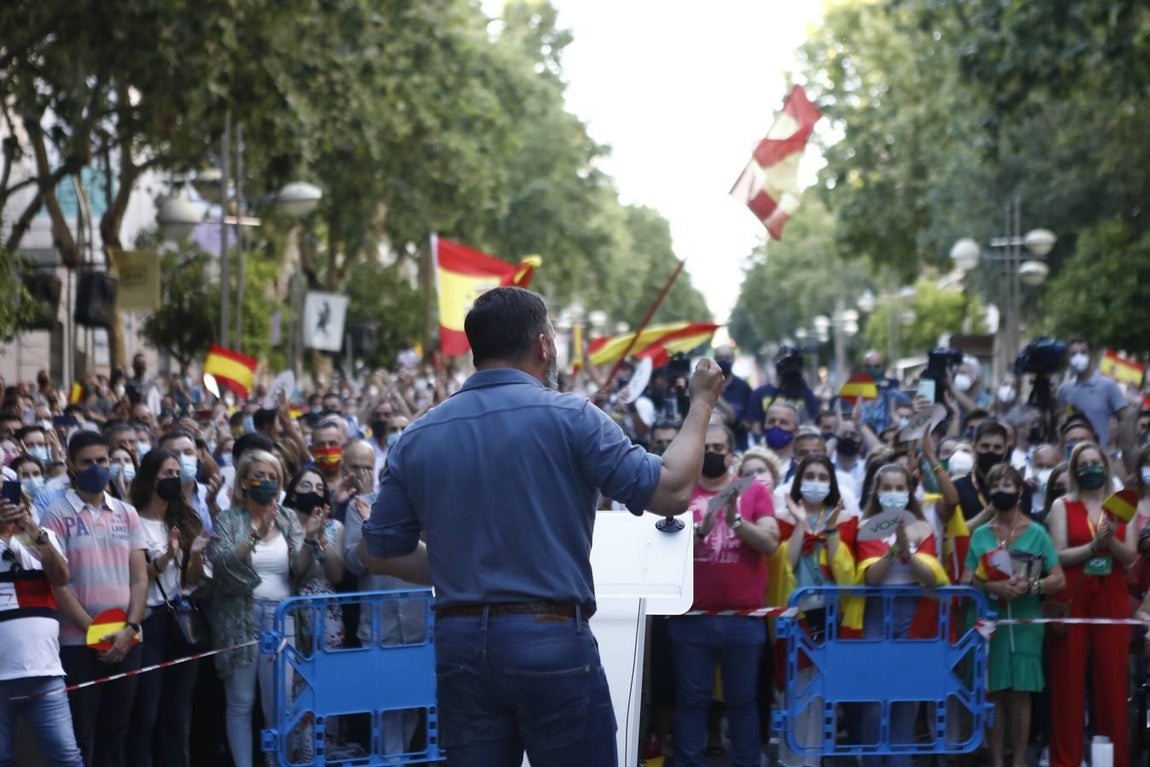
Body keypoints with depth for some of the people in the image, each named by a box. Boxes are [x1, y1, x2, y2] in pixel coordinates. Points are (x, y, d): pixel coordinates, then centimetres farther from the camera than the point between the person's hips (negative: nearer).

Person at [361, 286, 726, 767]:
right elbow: (671, 493, -5)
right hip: (550, 638, -4)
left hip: (459, 642, 4)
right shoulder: (568, 418, -7)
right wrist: (702, 403, 8)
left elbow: (380, 552, 12)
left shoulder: (418, 438, 7)